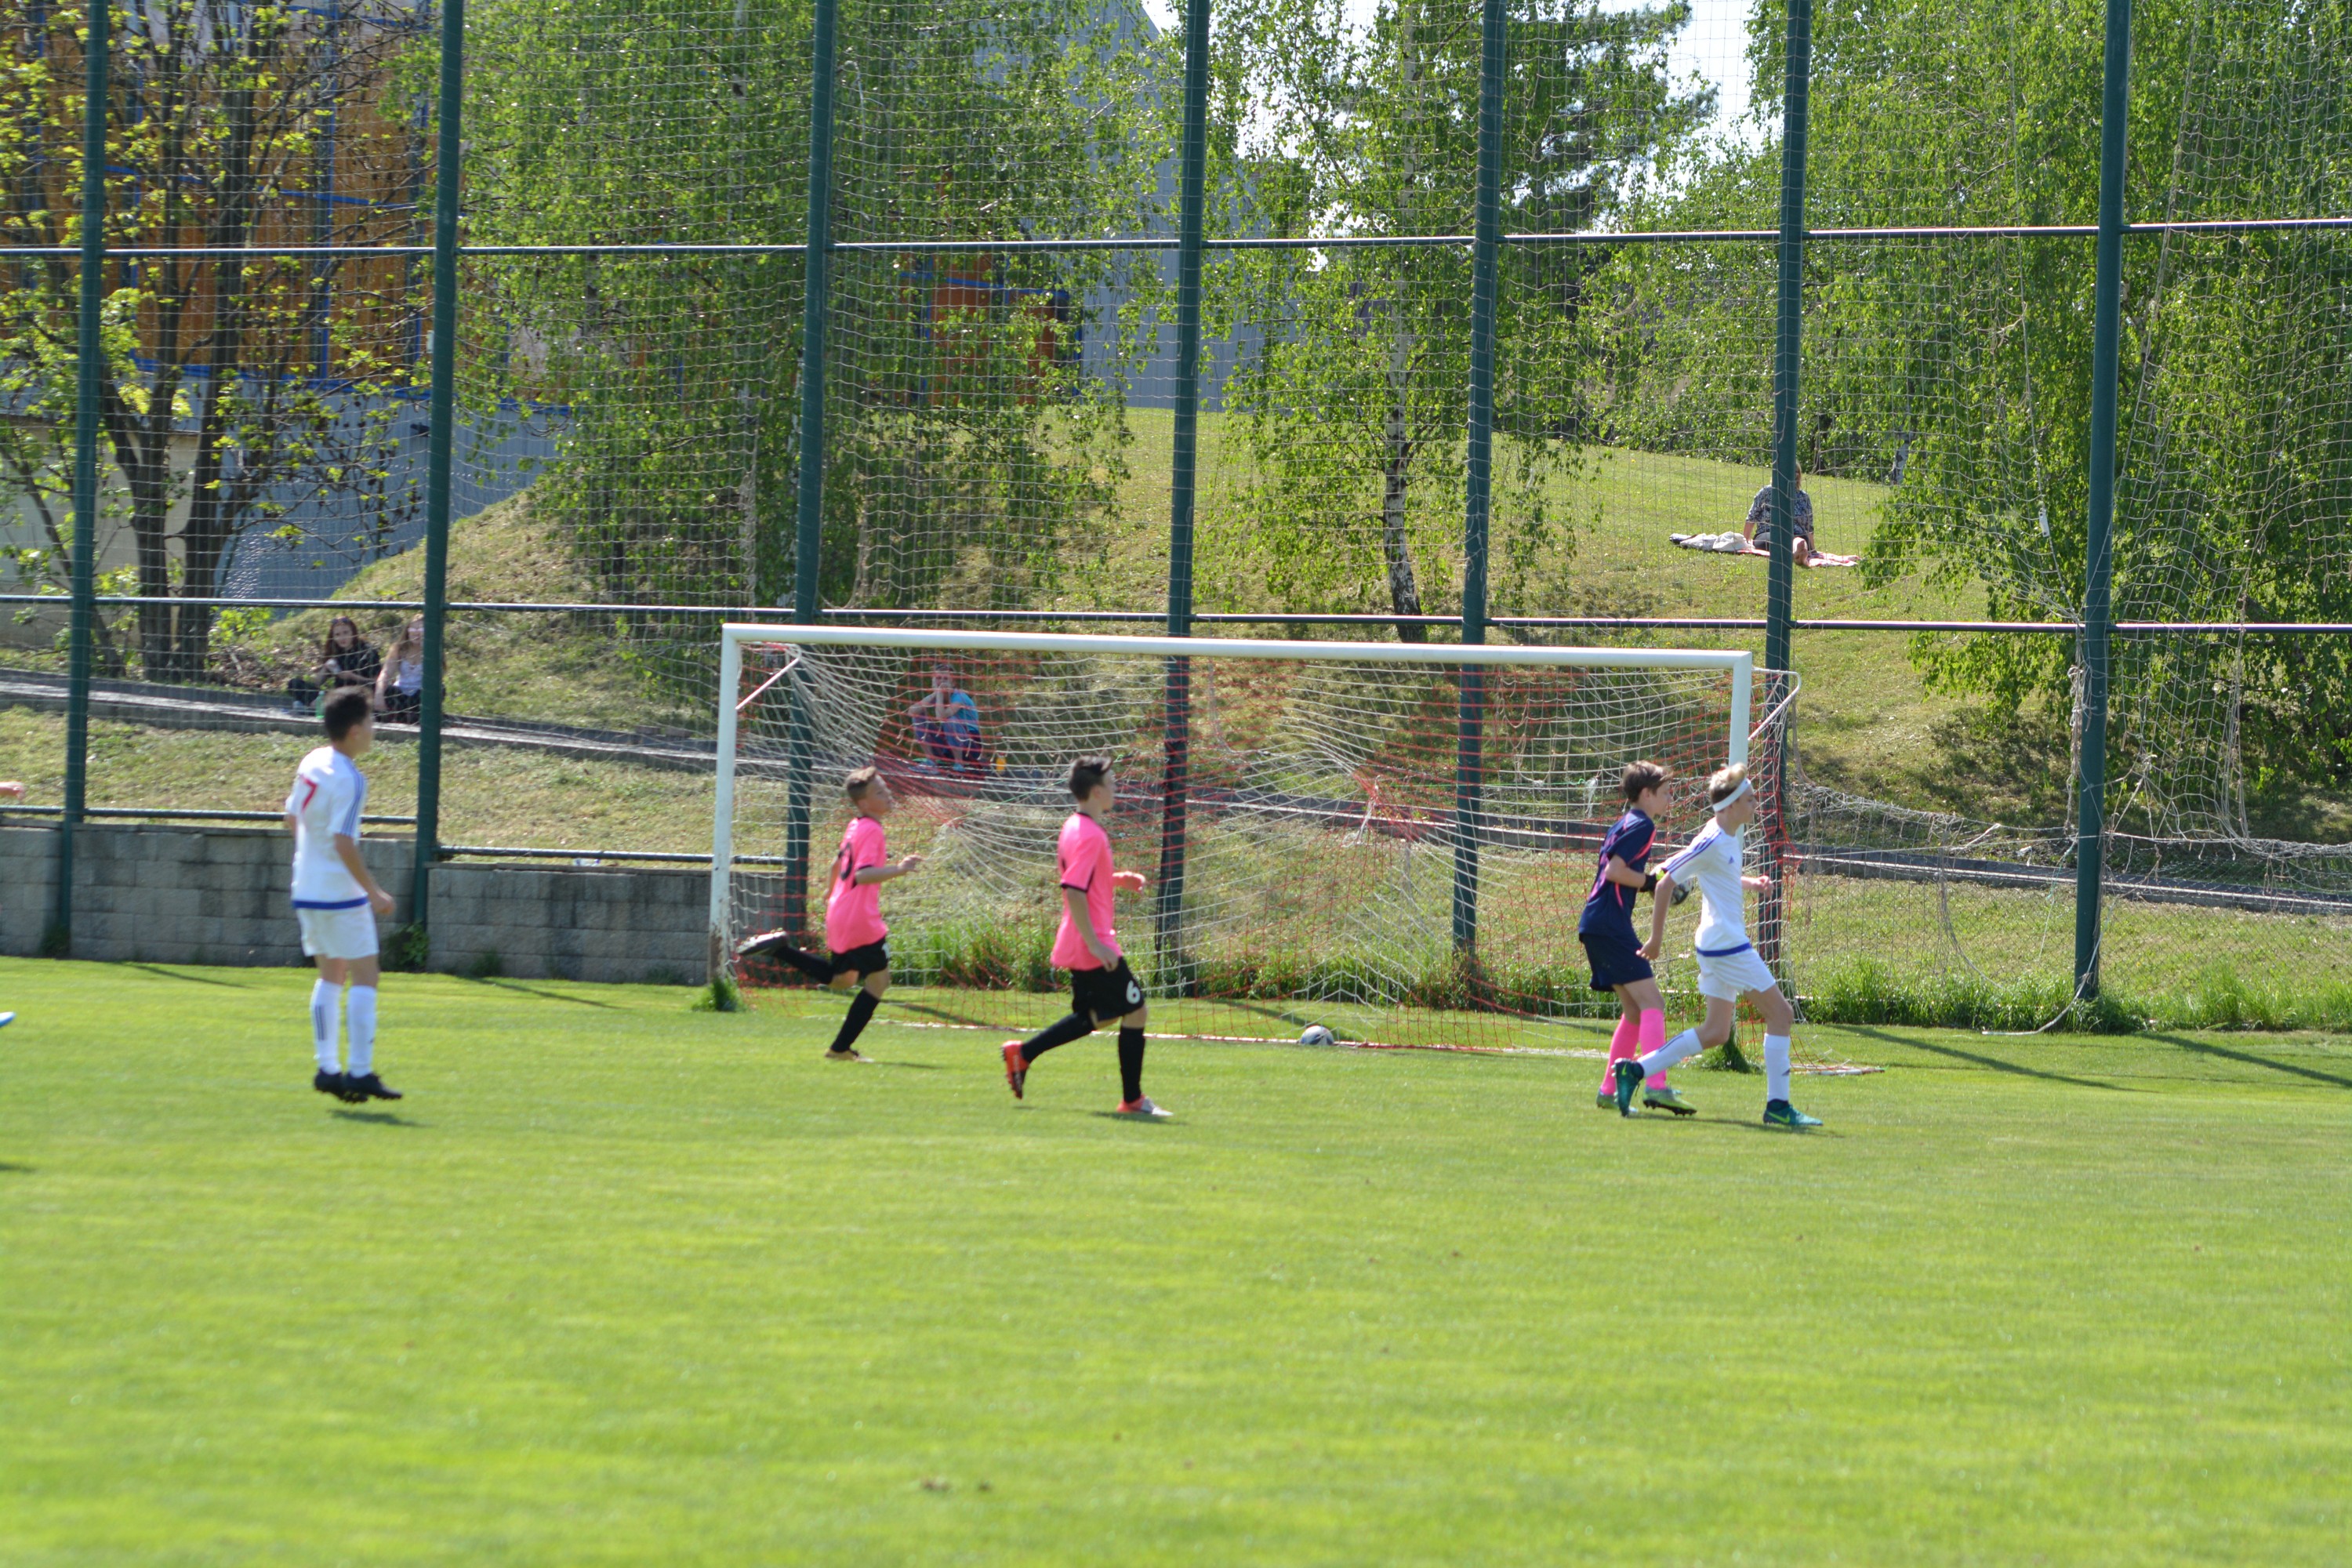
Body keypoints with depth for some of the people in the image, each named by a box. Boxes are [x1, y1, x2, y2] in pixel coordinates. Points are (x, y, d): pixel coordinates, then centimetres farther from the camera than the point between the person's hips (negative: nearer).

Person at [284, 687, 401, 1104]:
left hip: (306, 891, 8)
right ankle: (360, 1072, -8)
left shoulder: (312, 762, 5)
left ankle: (326, 1067, 12)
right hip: (341, 894, -8)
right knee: (364, 976, -3)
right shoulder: (349, 780, -20)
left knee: (330, 976, 15)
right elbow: (344, 843, -24)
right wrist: (374, 893, -16)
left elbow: (292, 819, 16)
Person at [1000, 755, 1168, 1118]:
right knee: (1136, 1010, -2)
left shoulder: (1074, 828, 13)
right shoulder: (1090, 835, -19)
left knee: (1095, 1016, 20)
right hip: (1092, 945, -10)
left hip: (1078, 947, 10)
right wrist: (1095, 944, -26)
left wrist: (1117, 880, 17)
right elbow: (1074, 891, -26)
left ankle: (1022, 1053, 16)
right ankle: (1132, 1099, 2)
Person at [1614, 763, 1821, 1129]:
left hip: (1717, 945, 10)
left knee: (1716, 1032, 11)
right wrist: (1657, 937, -12)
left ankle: (1634, 1070, 8)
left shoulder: (1728, 837, 12)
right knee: (1780, 1014, -5)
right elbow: (1665, 883, -16)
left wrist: (1747, 883, 14)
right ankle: (1777, 1105, -3)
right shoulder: (1713, 842, -17)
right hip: (1727, 944, -10)